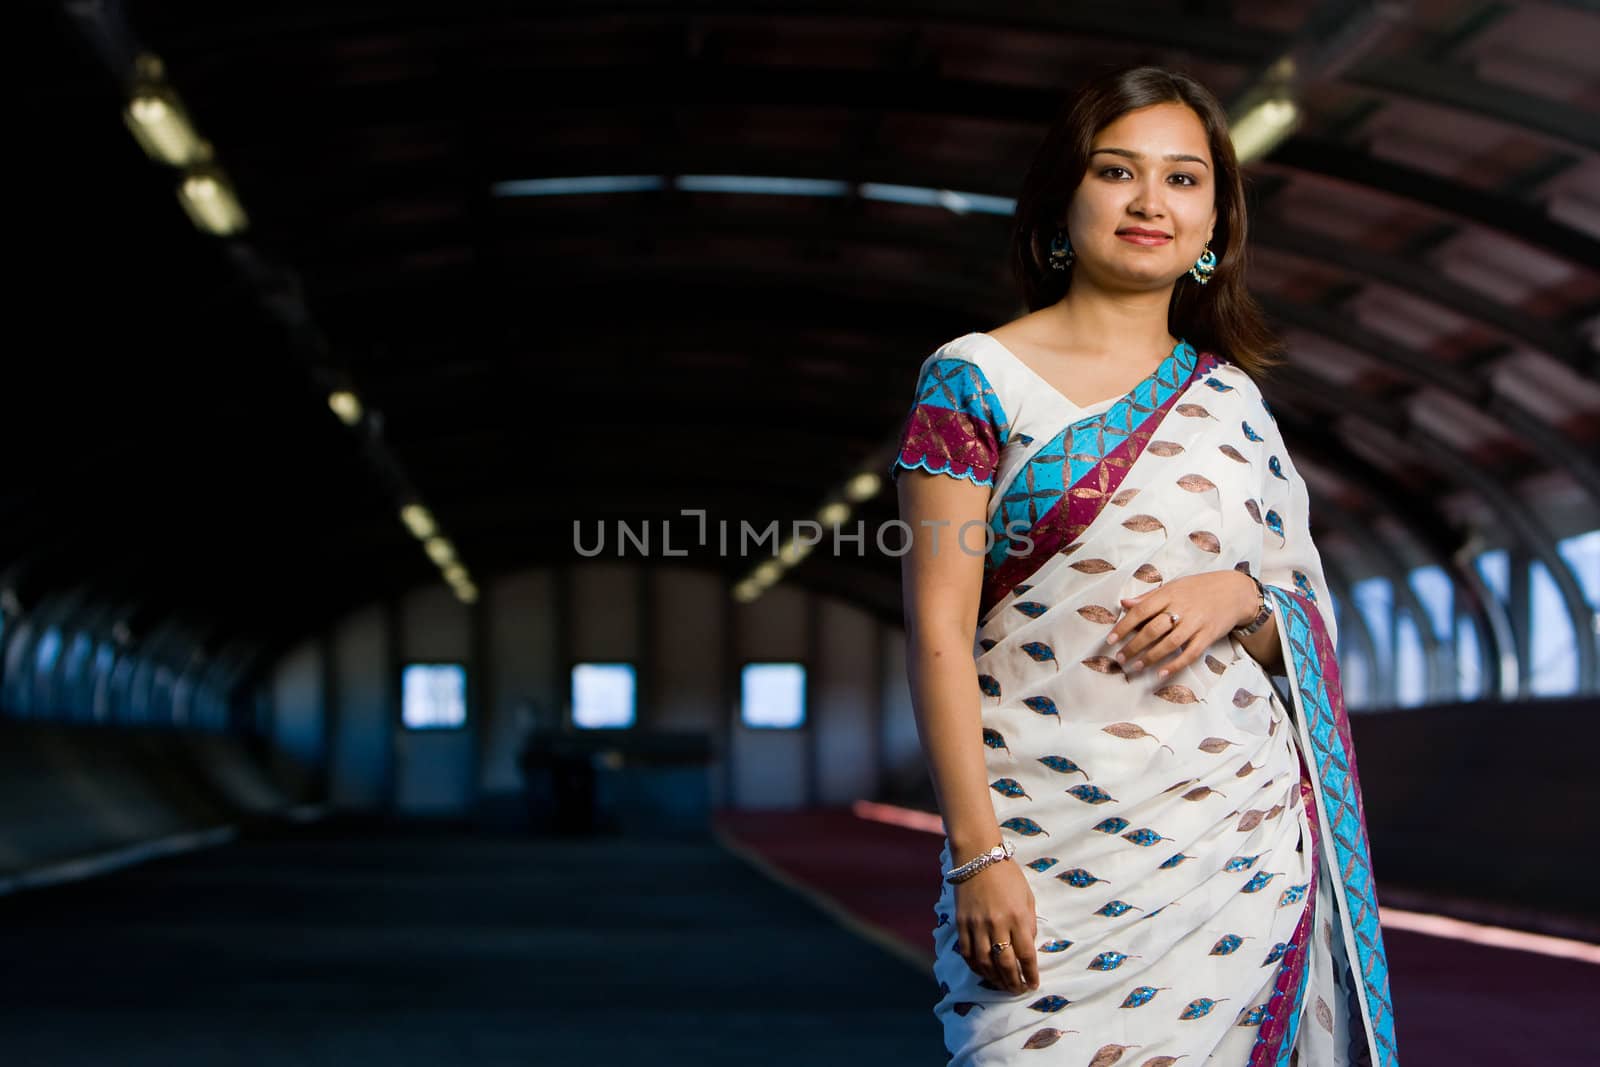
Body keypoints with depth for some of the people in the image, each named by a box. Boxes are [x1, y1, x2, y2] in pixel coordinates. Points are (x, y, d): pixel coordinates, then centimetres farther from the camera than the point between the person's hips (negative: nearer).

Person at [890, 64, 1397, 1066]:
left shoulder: (1233, 402, 12)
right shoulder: (976, 381, 0)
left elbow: (1309, 629, 17)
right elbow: (939, 627, -6)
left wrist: (1241, 597, -7)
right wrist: (978, 853, -13)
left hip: (1241, 837, 4)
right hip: (1053, 848, -3)